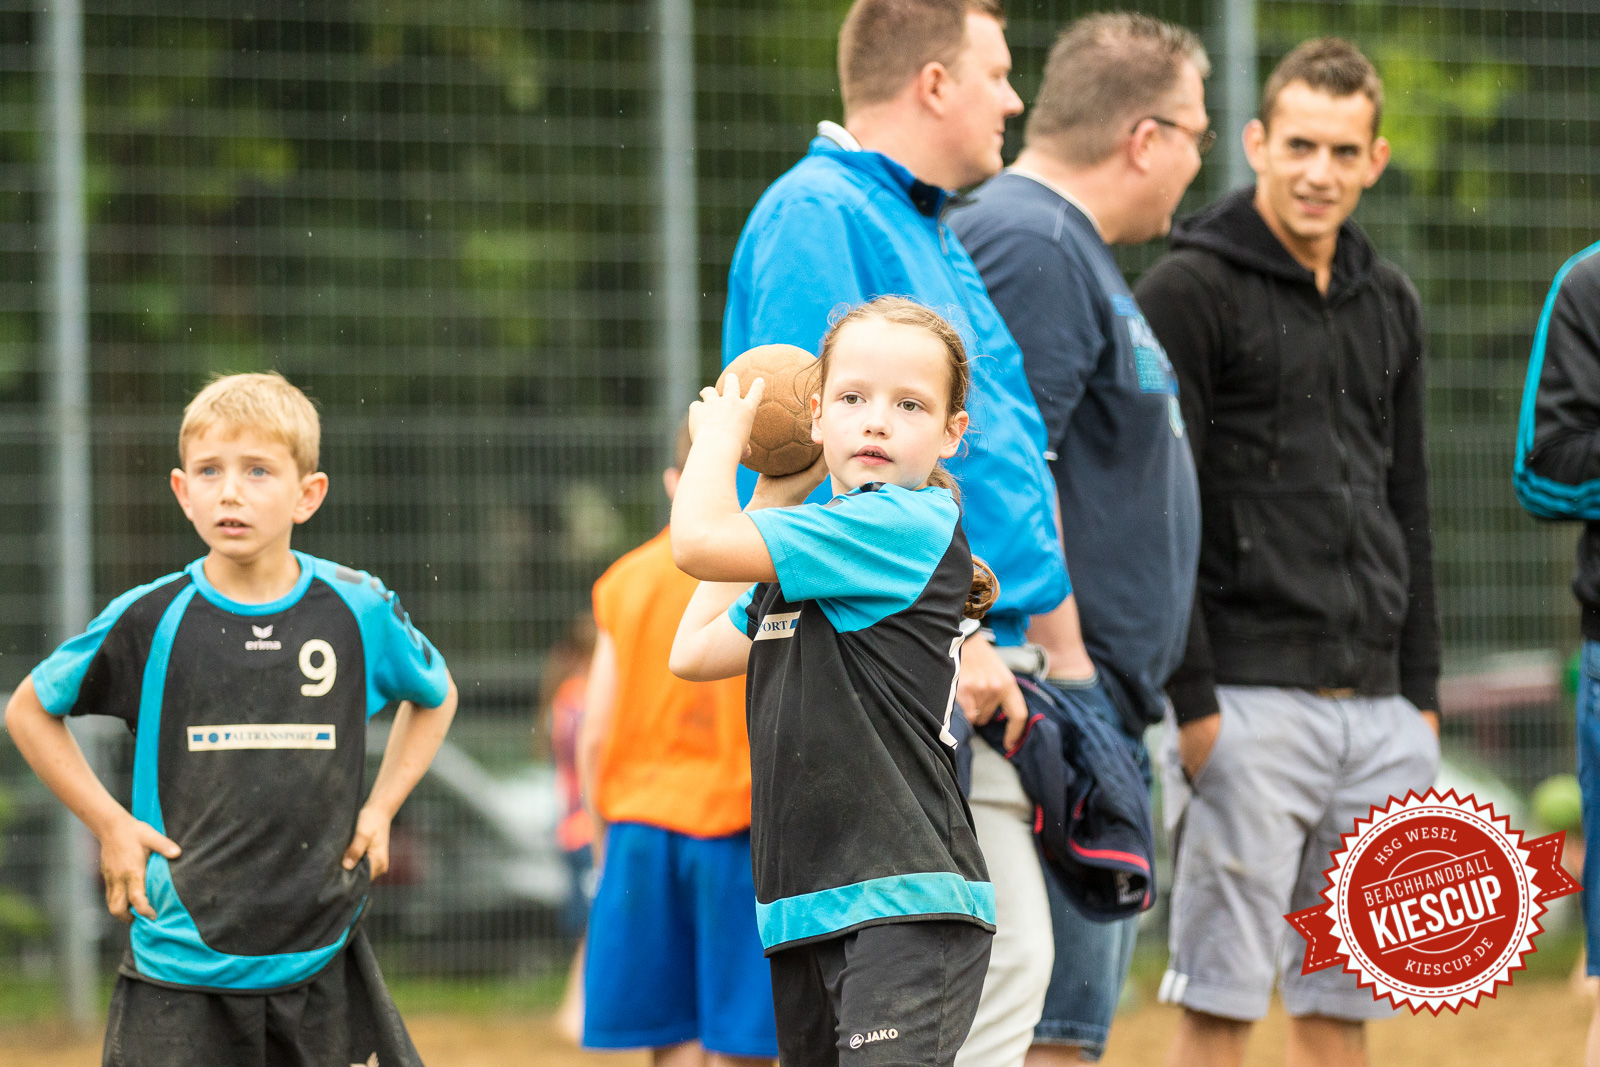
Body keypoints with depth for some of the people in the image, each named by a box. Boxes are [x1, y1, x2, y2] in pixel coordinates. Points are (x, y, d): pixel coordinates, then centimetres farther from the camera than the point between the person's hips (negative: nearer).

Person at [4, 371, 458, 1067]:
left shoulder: (358, 611, 0)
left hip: (323, 967, 1)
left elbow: (436, 696, 21)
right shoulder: (149, 621, -4)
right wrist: (108, 823, 2)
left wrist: (380, 809, 9)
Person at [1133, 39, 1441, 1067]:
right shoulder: (1188, 291, -5)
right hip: (1251, 705, -6)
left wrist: (1421, 693, 15)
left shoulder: (1390, 302, 16)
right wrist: (1191, 702, -14)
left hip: (1376, 711, 6)